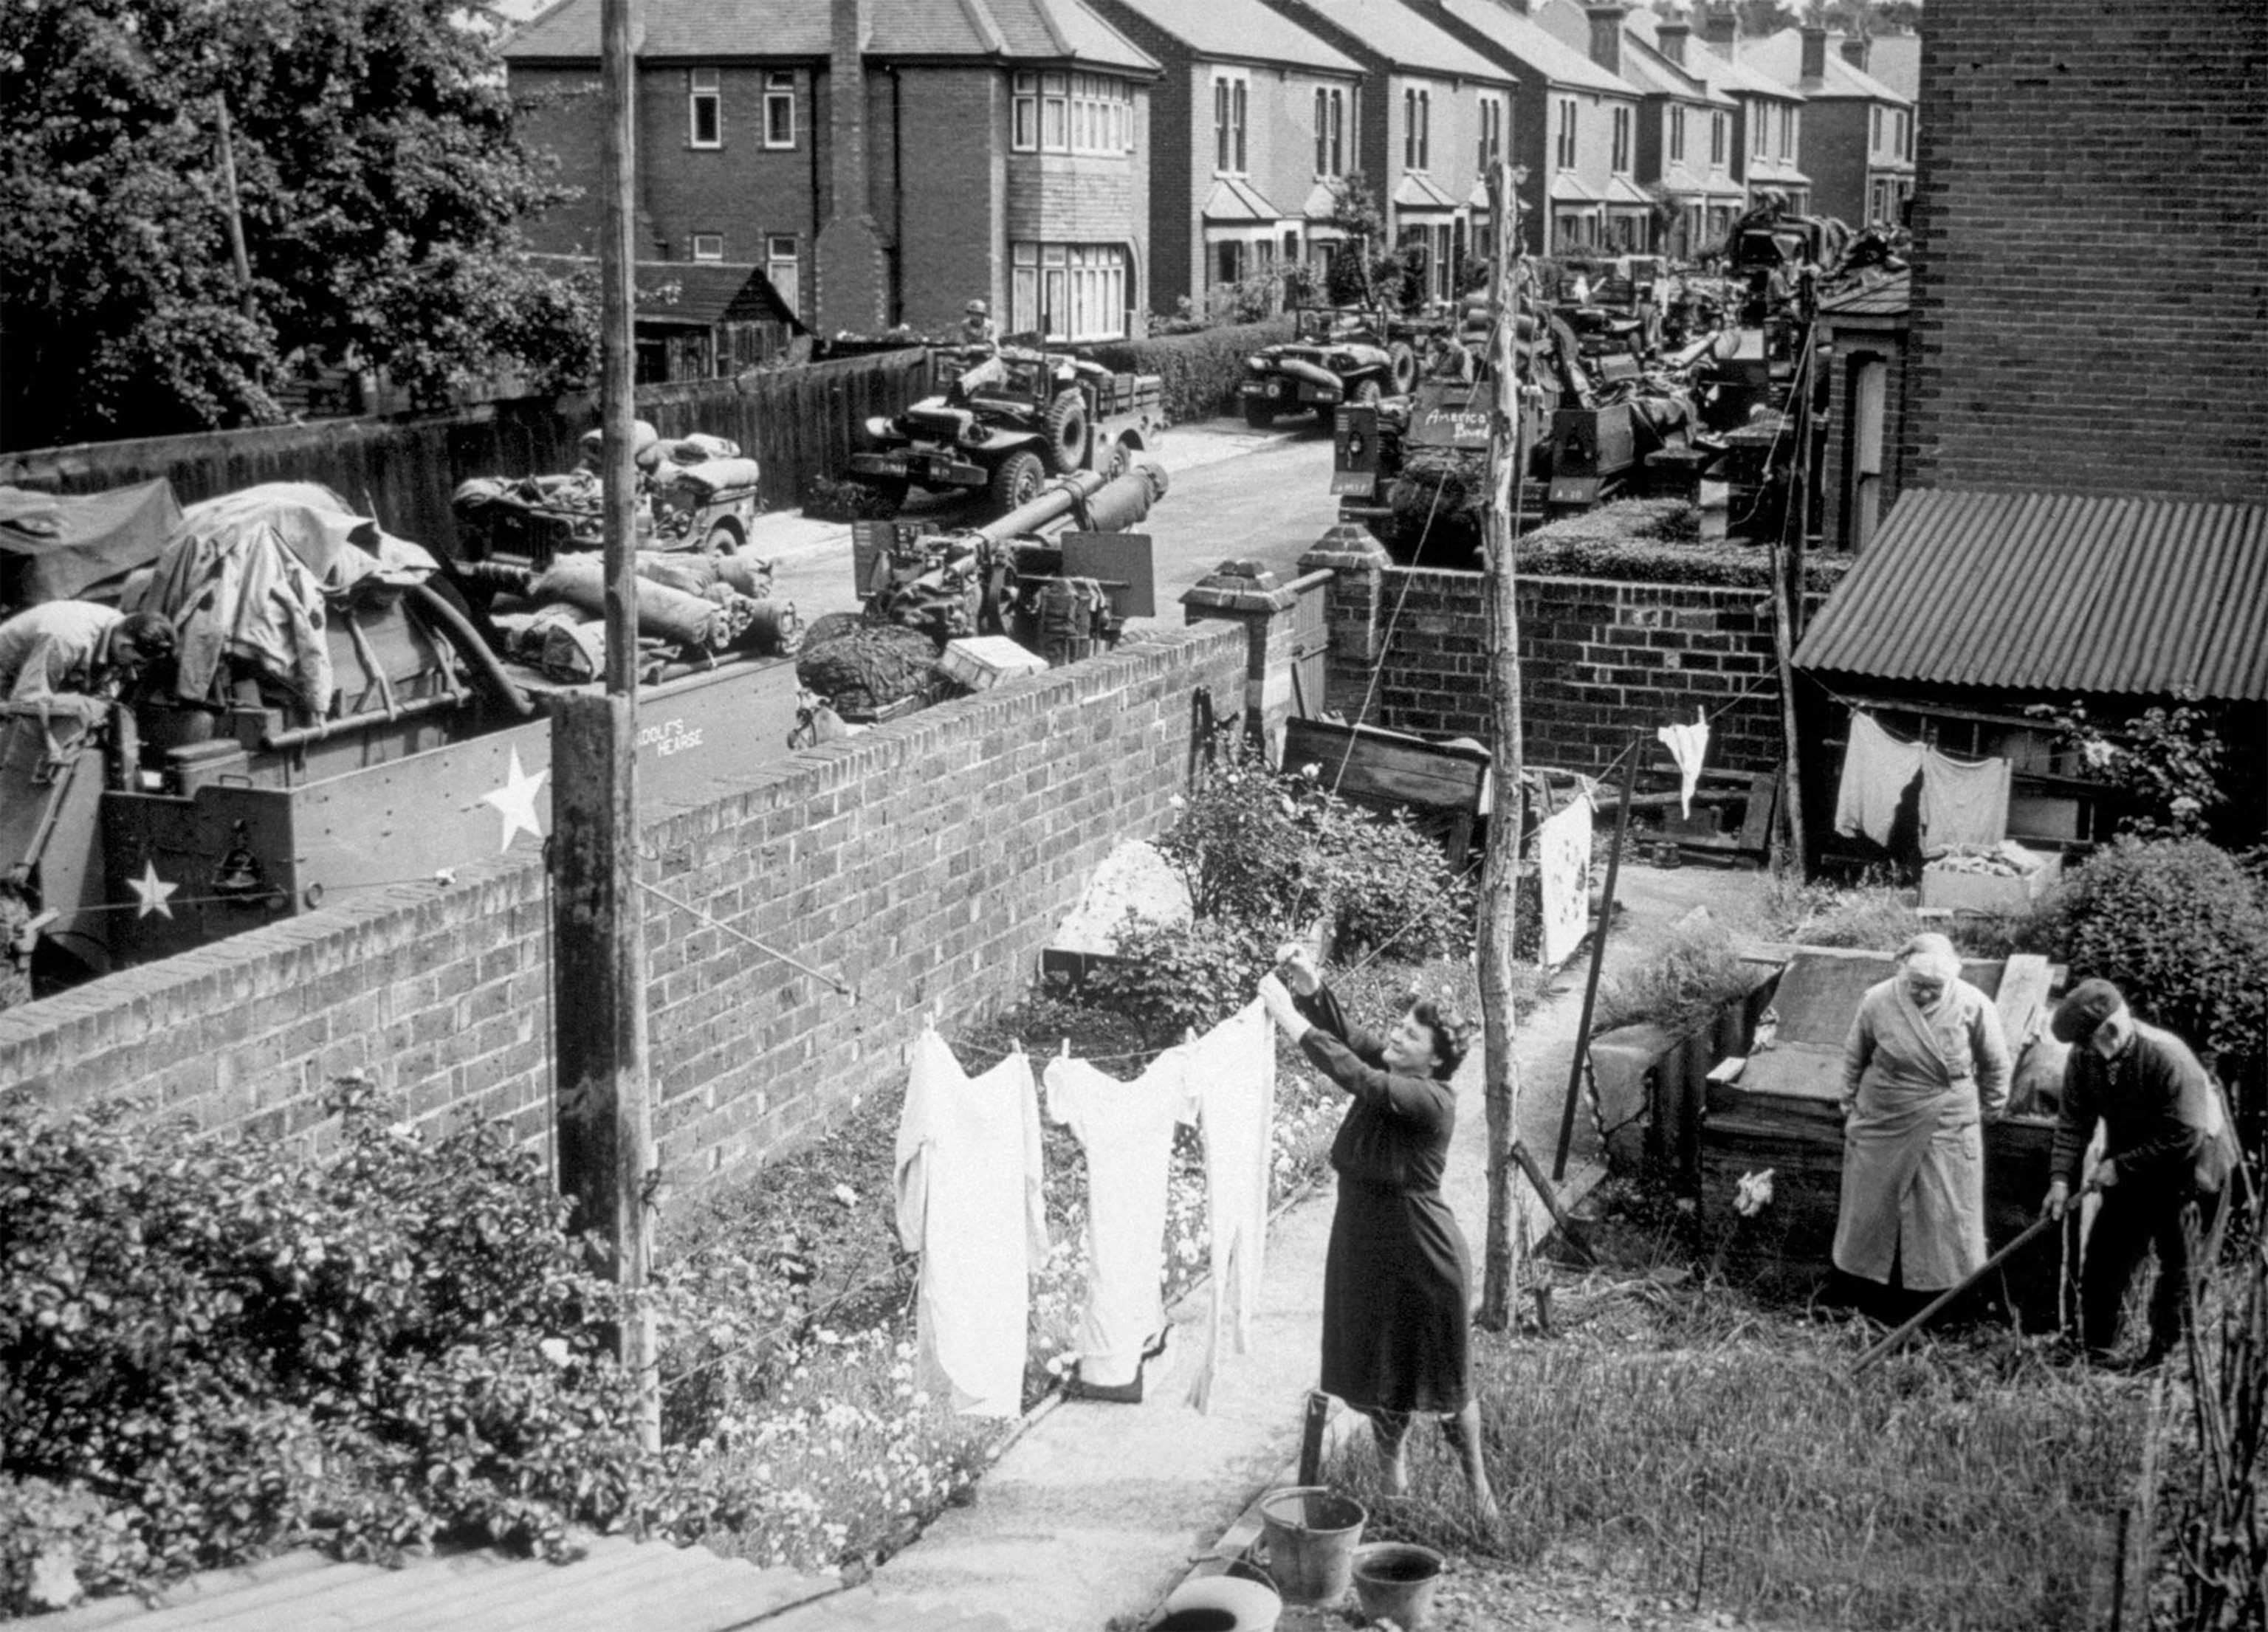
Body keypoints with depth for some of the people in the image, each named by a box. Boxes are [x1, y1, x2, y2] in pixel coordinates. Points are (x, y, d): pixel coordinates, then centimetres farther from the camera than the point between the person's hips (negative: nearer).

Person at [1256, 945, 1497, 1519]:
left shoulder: (1432, 1100, -21)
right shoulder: (1385, 1064, 1)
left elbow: (1357, 1078, -32)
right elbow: (1343, 1036, -9)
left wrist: (1291, 1019, -33)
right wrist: (1311, 988, -28)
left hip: (1422, 1255, -7)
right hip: (1362, 1247, 7)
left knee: (1444, 1377, 7)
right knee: (1375, 1370, 15)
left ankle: (1477, 1483, 26)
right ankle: (1393, 1477, 34)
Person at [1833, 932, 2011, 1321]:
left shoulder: (1974, 1006, -15)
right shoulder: (1877, 1002, -13)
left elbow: (1995, 1065, 1)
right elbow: (1854, 1059, 4)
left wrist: (1992, 1110, 10)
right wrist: (1850, 1109, 11)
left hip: (1948, 1128, -1)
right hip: (1882, 1126, 1)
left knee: (1945, 1215, 4)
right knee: (1873, 1211, 11)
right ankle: (1876, 1292, 26)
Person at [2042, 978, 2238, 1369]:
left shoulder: (2170, 1058, -30)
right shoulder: (2085, 1058, -13)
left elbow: (2184, 1139, -29)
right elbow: (2073, 1120, -8)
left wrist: (2120, 1166, -25)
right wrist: (2061, 1178, -19)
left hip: (2184, 1167, -6)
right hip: (2128, 1172, 6)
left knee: (2178, 1262, 1)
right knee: (2105, 1257, 6)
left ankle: (2164, 1354, 12)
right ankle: (2094, 1352, 16)